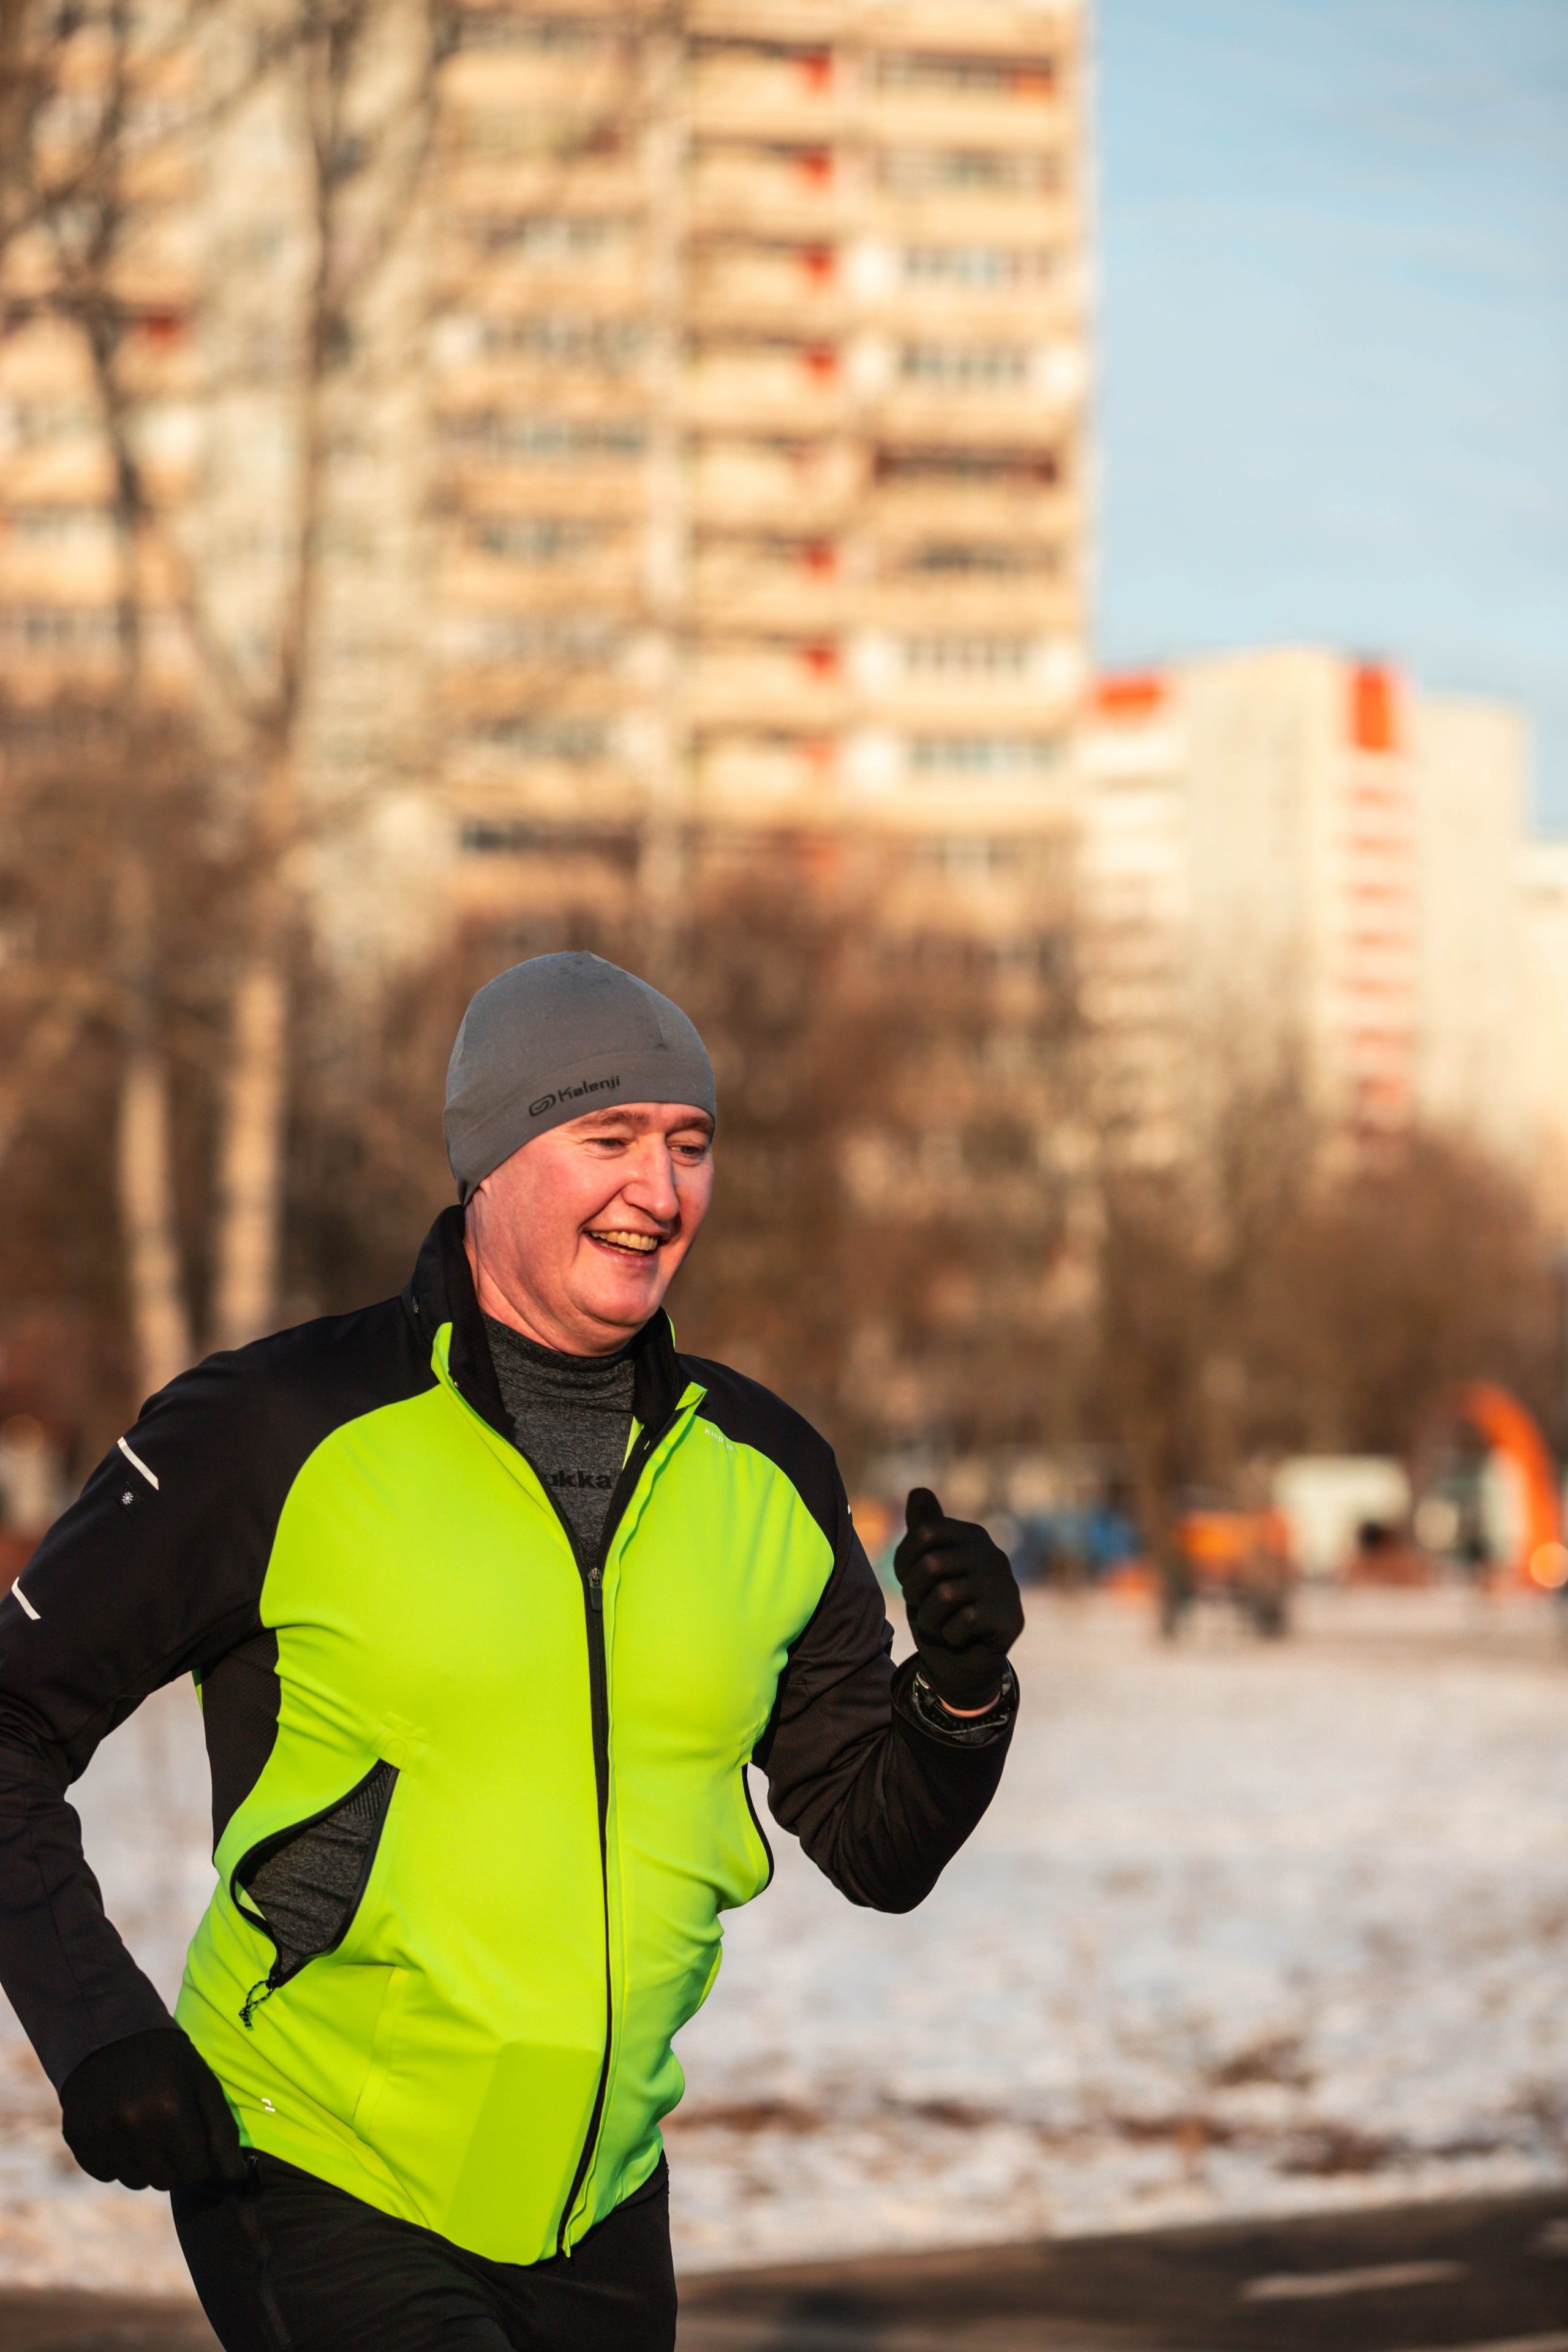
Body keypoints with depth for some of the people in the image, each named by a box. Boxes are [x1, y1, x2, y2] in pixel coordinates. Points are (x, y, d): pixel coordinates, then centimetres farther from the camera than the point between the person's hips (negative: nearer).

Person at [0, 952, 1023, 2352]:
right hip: (310, 2179, -5)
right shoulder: (281, 1434, -11)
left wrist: (963, 1696, -12)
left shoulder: (765, 1476, 3)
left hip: (600, 2210, 5)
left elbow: (878, 1849, 9)